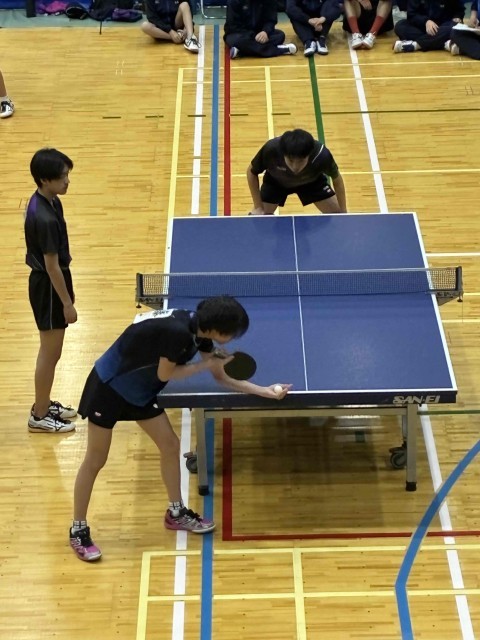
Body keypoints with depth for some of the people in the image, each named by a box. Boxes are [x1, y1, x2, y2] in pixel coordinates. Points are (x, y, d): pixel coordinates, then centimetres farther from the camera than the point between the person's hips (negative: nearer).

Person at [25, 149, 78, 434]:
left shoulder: (49, 201, 2)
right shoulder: (44, 218, -28)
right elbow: (51, 266, -23)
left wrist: (68, 290, 19)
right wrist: (67, 303, -16)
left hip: (52, 284, 10)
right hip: (48, 287, -10)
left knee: (52, 351, 21)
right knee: (50, 353, 3)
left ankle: (45, 403, 36)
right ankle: (39, 416, 16)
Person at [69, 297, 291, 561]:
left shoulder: (199, 330, -5)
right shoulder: (178, 331, -33)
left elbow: (221, 377, 5)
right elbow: (164, 374, -21)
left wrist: (265, 391, 0)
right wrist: (206, 365, -14)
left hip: (139, 389, 9)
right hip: (109, 385, -8)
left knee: (170, 445, 9)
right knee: (96, 459, 1)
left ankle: (176, 513, 26)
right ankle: (78, 530, 15)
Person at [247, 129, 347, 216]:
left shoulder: (321, 155, -40)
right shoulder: (271, 149, -42)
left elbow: (336, 178, -17)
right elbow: (251, 172, -20)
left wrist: (343, 213, -13)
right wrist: (258, 207, -21)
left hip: (312, 181, 1)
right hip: (275, 182, 0)